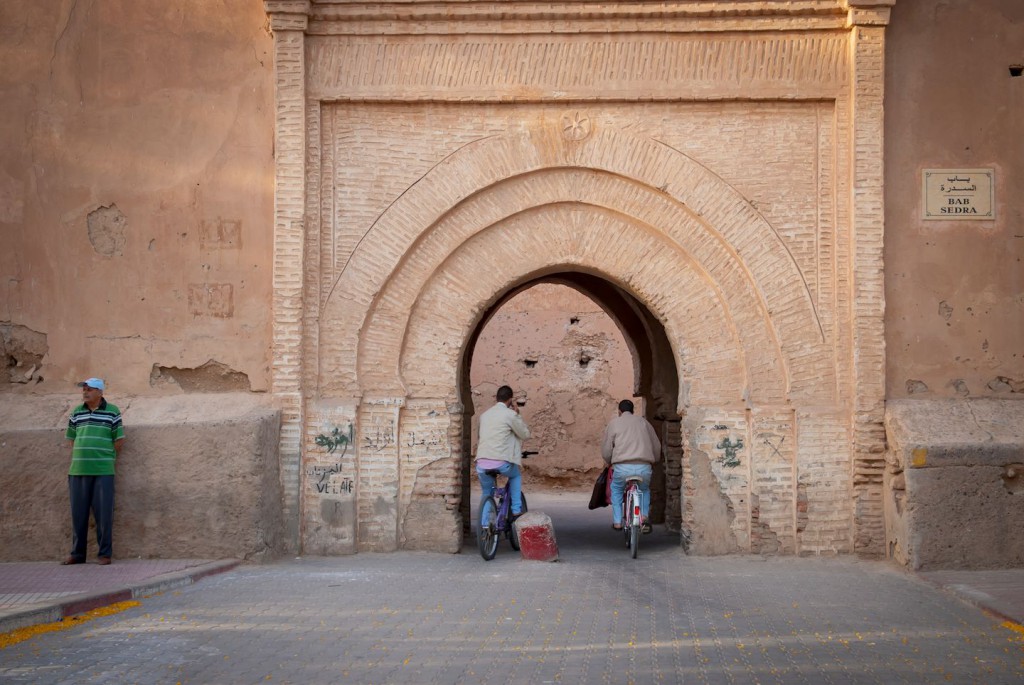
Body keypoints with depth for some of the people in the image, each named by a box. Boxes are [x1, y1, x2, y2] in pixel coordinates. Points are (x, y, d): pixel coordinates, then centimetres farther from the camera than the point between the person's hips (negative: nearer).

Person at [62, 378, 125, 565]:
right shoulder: (77, 412, 10)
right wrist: (81, 457, 11)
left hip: (103, 471, -4)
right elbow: (72, 438, 17)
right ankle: (77, 553, 17)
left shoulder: (112, 412, -1)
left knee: (103, 513, -1)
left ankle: (105, 554, 6)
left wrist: (106, 458, 6)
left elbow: (119, 439, 3)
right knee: (78, 513, 8)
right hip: (78, 470, 4)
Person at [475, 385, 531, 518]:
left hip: (481, 463, 4)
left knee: (487, 494, 23)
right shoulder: (510, 414, -3)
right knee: (516, 476, 28)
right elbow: (525, 434, 8)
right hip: (501, 462, -4)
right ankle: (516, 511, 20)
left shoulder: (484, 415, 16)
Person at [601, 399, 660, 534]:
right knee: (644, 490, 31)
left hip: (622, 467, -2)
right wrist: (653, 463, 38)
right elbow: (657, 446, 20)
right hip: (644, 468, 2)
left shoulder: (614, 423, 11)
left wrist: (610, 463, 30)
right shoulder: (643, 422, 17)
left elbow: (606, 450, 9)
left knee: (616, 489, 28)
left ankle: (617, 522, 21)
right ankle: (644, 516, 12)